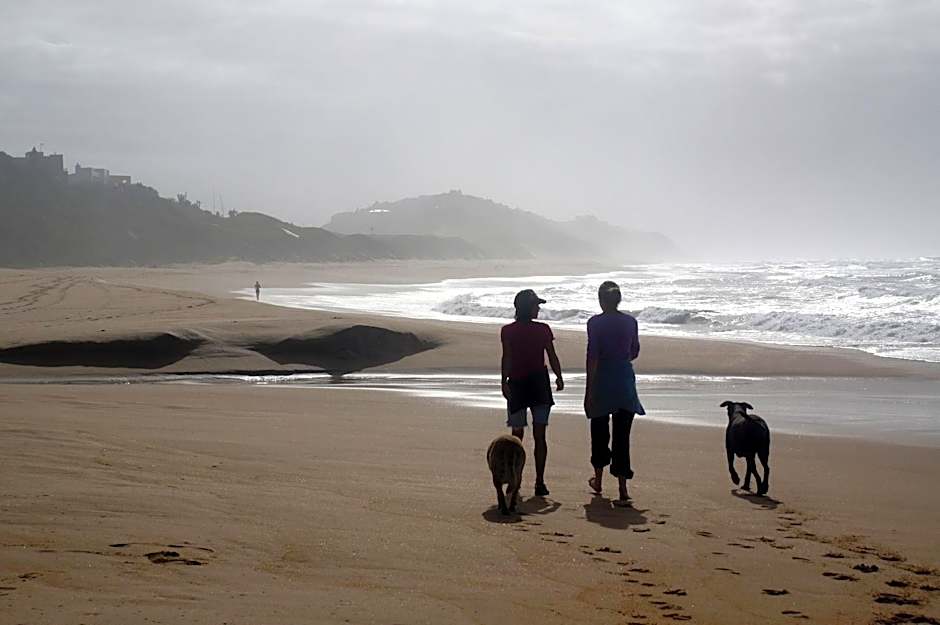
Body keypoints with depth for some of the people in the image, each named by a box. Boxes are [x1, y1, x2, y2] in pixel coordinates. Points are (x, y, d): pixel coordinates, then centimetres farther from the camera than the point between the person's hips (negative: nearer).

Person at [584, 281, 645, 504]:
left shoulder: (596, 322, -9)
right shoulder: (630, 321, 2)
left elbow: (592, 357, -12)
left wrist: (589, 390, -9)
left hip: (603, 379, -2)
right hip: (625, 379, 3)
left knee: (599, 431, 16)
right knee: (622, 435, 3)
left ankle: (598, 480, 30)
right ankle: (622, 488, -6)